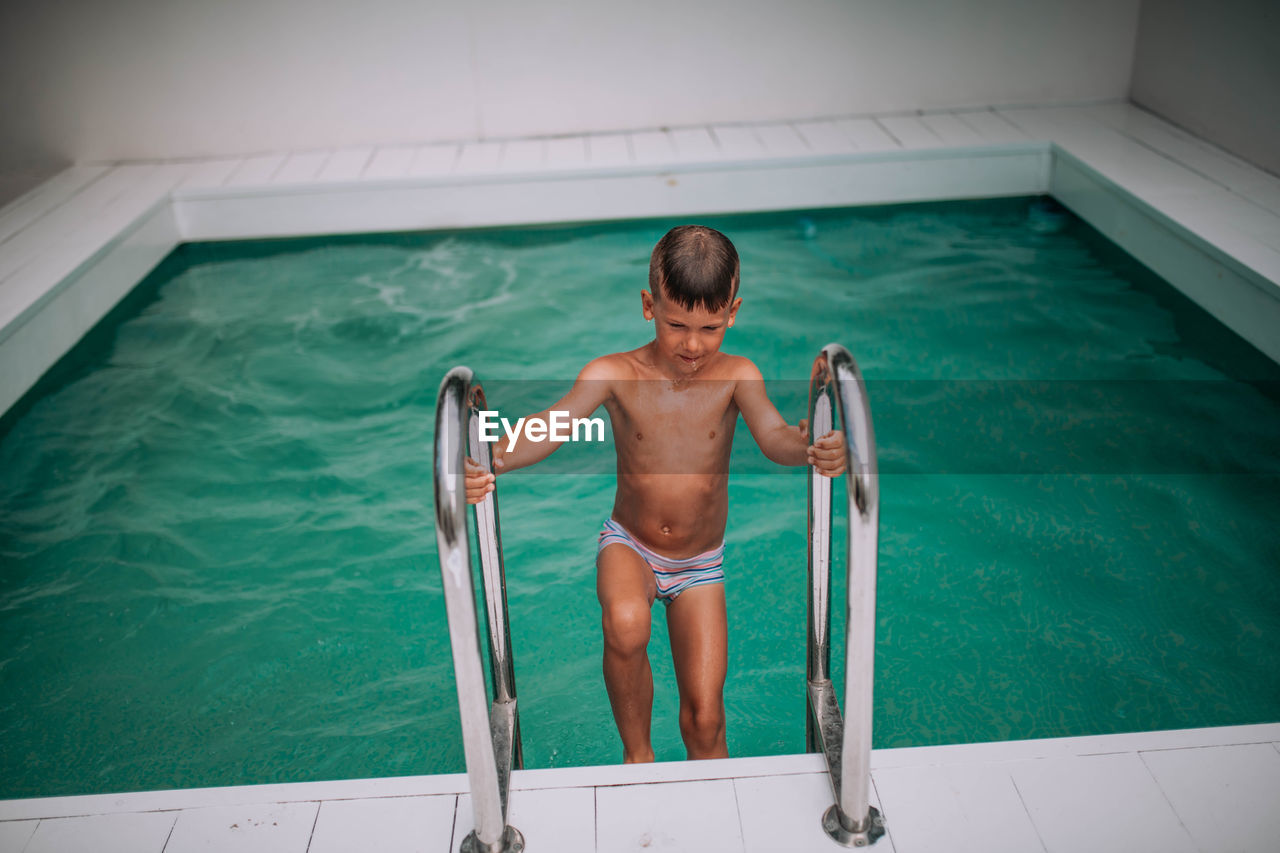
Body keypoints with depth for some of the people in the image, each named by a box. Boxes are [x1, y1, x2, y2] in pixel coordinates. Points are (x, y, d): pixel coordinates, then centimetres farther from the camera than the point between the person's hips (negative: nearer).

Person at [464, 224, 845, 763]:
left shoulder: (736, 377, -14)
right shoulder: (614, 374, -16)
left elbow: (774, 437, -29)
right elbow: (549, 429, -27)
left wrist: (810, 450, -52)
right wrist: (493, 460, -48)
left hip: (700, 565, 1)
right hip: (629, 545, -1)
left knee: (704, 722, -2)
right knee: (626, 625, -35)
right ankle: (636, 753, -7)